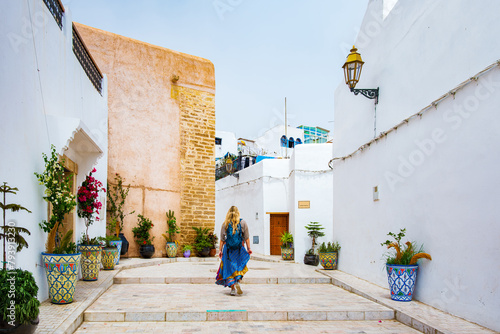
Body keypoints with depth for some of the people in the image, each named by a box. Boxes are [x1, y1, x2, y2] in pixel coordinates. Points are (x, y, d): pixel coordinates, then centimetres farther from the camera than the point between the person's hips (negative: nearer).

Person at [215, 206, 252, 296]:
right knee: (239, 267, 13)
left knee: (229, 268, 6)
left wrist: (220, 250, 5)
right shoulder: (242, 223, -1)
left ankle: (233, 287, 0)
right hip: (239, 249, 0)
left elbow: (222, 239, 0)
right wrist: (248, 248, 4)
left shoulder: (225, 224, 0)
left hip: (228, 249, 0)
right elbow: (246, 237, -1)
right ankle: (237, 282, -8)